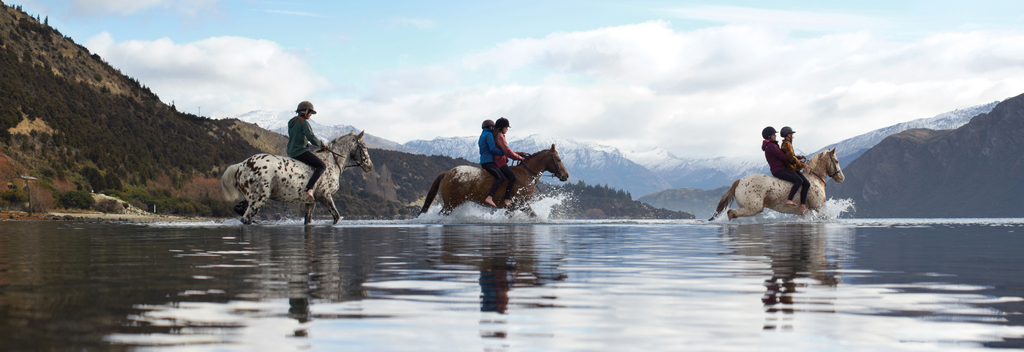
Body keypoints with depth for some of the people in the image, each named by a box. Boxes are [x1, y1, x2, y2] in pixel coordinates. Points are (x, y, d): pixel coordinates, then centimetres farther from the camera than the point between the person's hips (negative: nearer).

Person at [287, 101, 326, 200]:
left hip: (291, 152, 10)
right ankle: (309, 188, -25)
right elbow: (312, 138, -21)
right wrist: (320, 144, -1)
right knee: (322, 166, -10)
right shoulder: (304, 123, -15)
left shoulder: (292, 122, 13)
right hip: (300, 152, -10)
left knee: (314, 163, 33)